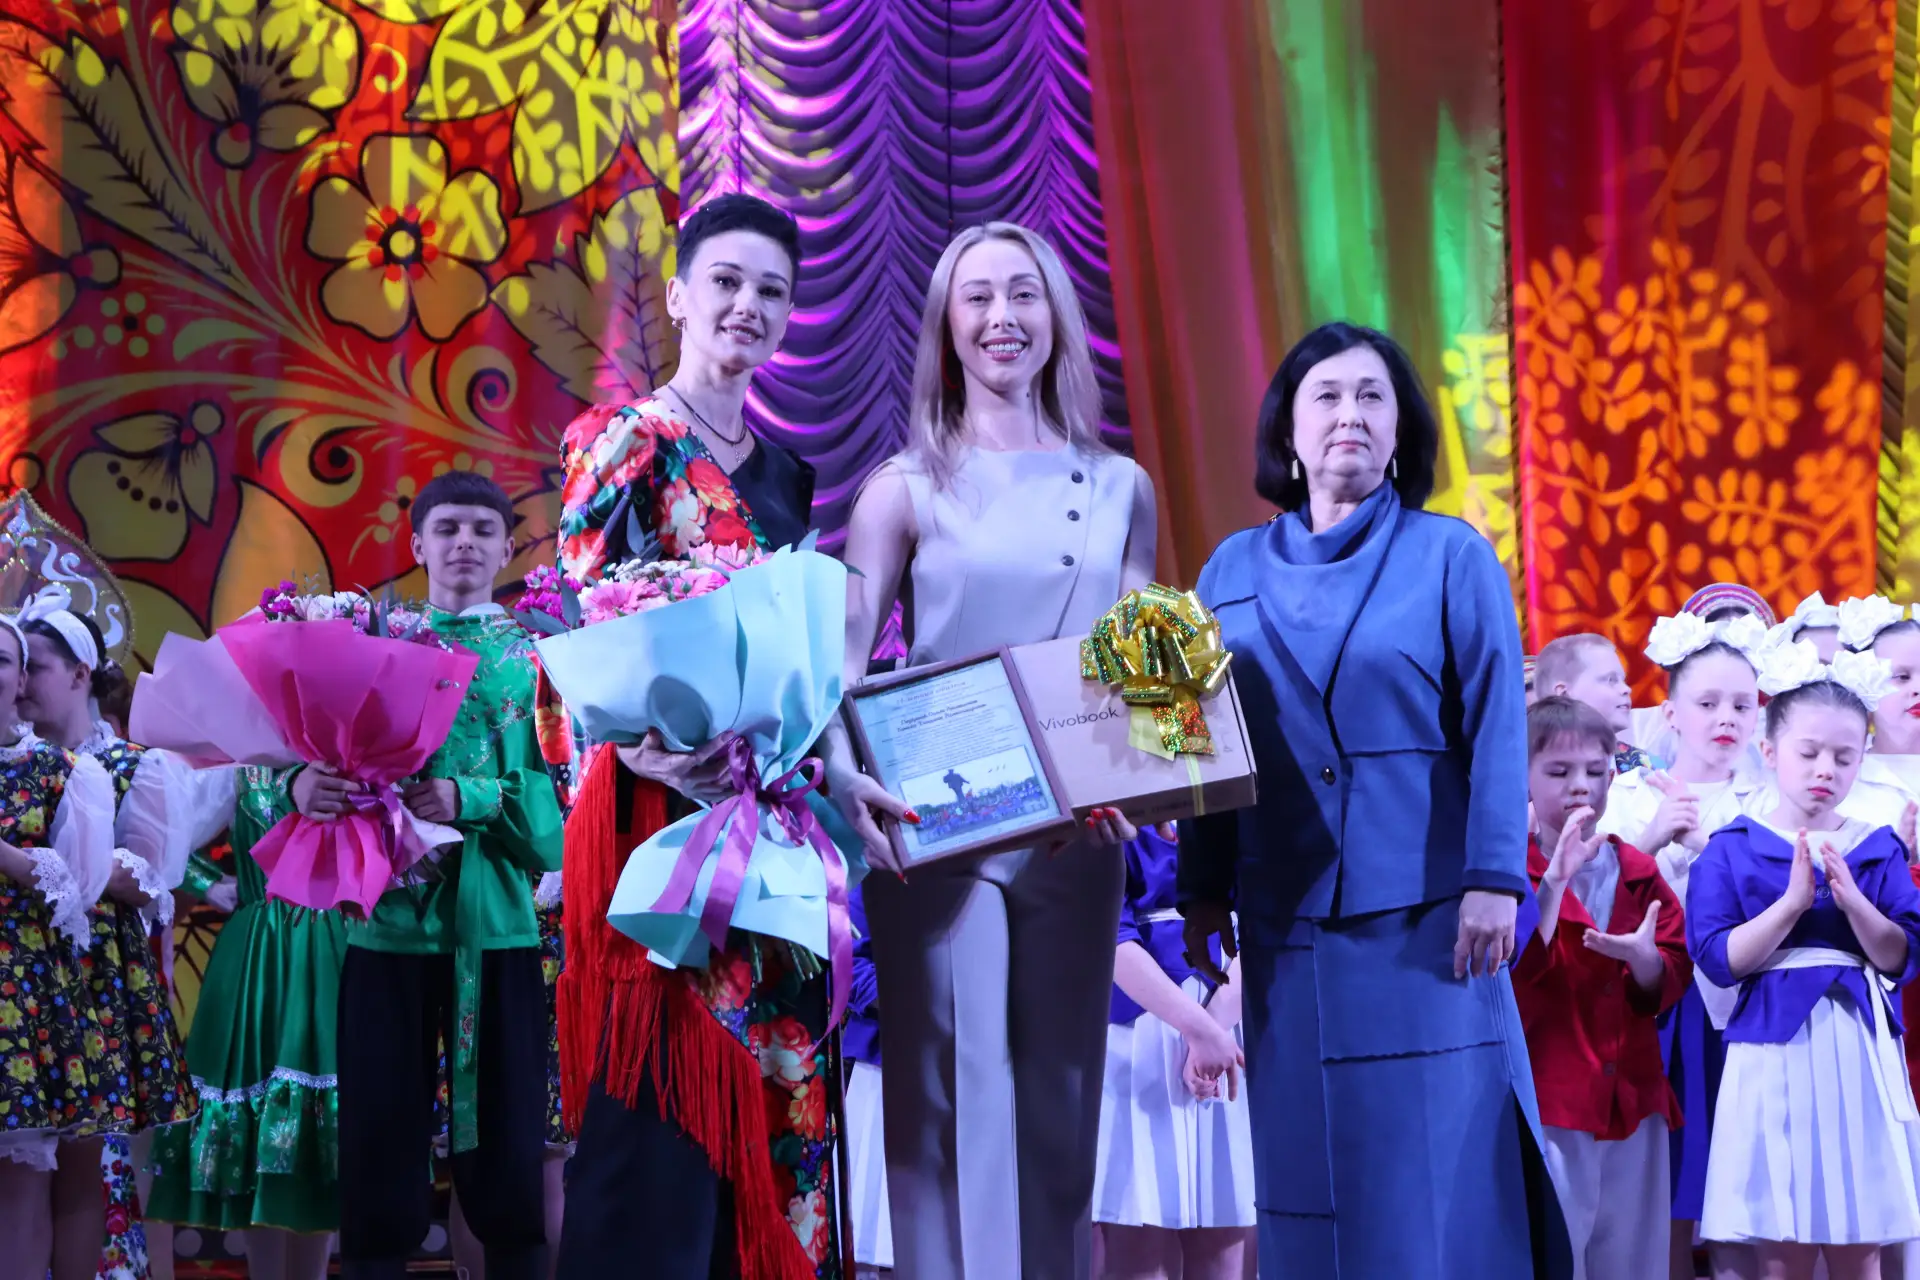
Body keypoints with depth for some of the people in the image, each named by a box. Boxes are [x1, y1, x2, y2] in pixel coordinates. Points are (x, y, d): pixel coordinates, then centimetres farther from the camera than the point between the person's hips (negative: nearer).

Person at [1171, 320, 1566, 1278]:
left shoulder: (1452, 558, 2)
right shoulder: (1234, 570, 11)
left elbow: (1496, 729, -4)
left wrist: (1494, 878, -12)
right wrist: (1204, 891, 8)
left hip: (1421, 914, -3)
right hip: (1285, 920, 3)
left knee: (1436, 1161, -1)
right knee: (1306, 1158, 6)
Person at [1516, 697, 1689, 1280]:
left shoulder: (1637, 872, 11)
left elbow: (1671, 980, 7)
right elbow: (1505, 976, -16)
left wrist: (1642, 957, -15)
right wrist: (1552, 884, -21)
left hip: (1632, 1098, 5)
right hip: (1548, 1103, -5)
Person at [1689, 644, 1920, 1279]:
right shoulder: (1732, 849, 1)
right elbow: (1719, 960, -9)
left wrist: (1851, 898, -15)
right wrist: (1794, 901, -18)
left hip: (1860, 1059, 2)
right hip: (1775, 1056, -2)